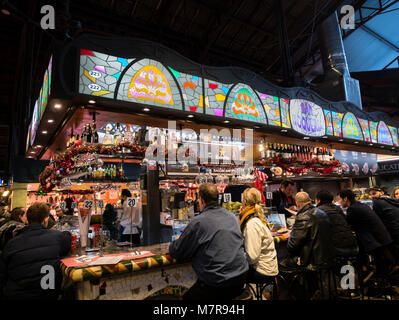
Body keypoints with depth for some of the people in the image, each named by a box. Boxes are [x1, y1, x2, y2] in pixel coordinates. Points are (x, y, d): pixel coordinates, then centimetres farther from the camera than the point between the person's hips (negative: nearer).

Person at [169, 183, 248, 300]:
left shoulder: (198, 222, -16)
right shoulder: (232, 216, 3)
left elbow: (177, 253, -8)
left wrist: (173, 244, 17)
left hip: (217, 286, -6)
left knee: (187, 297, 17)